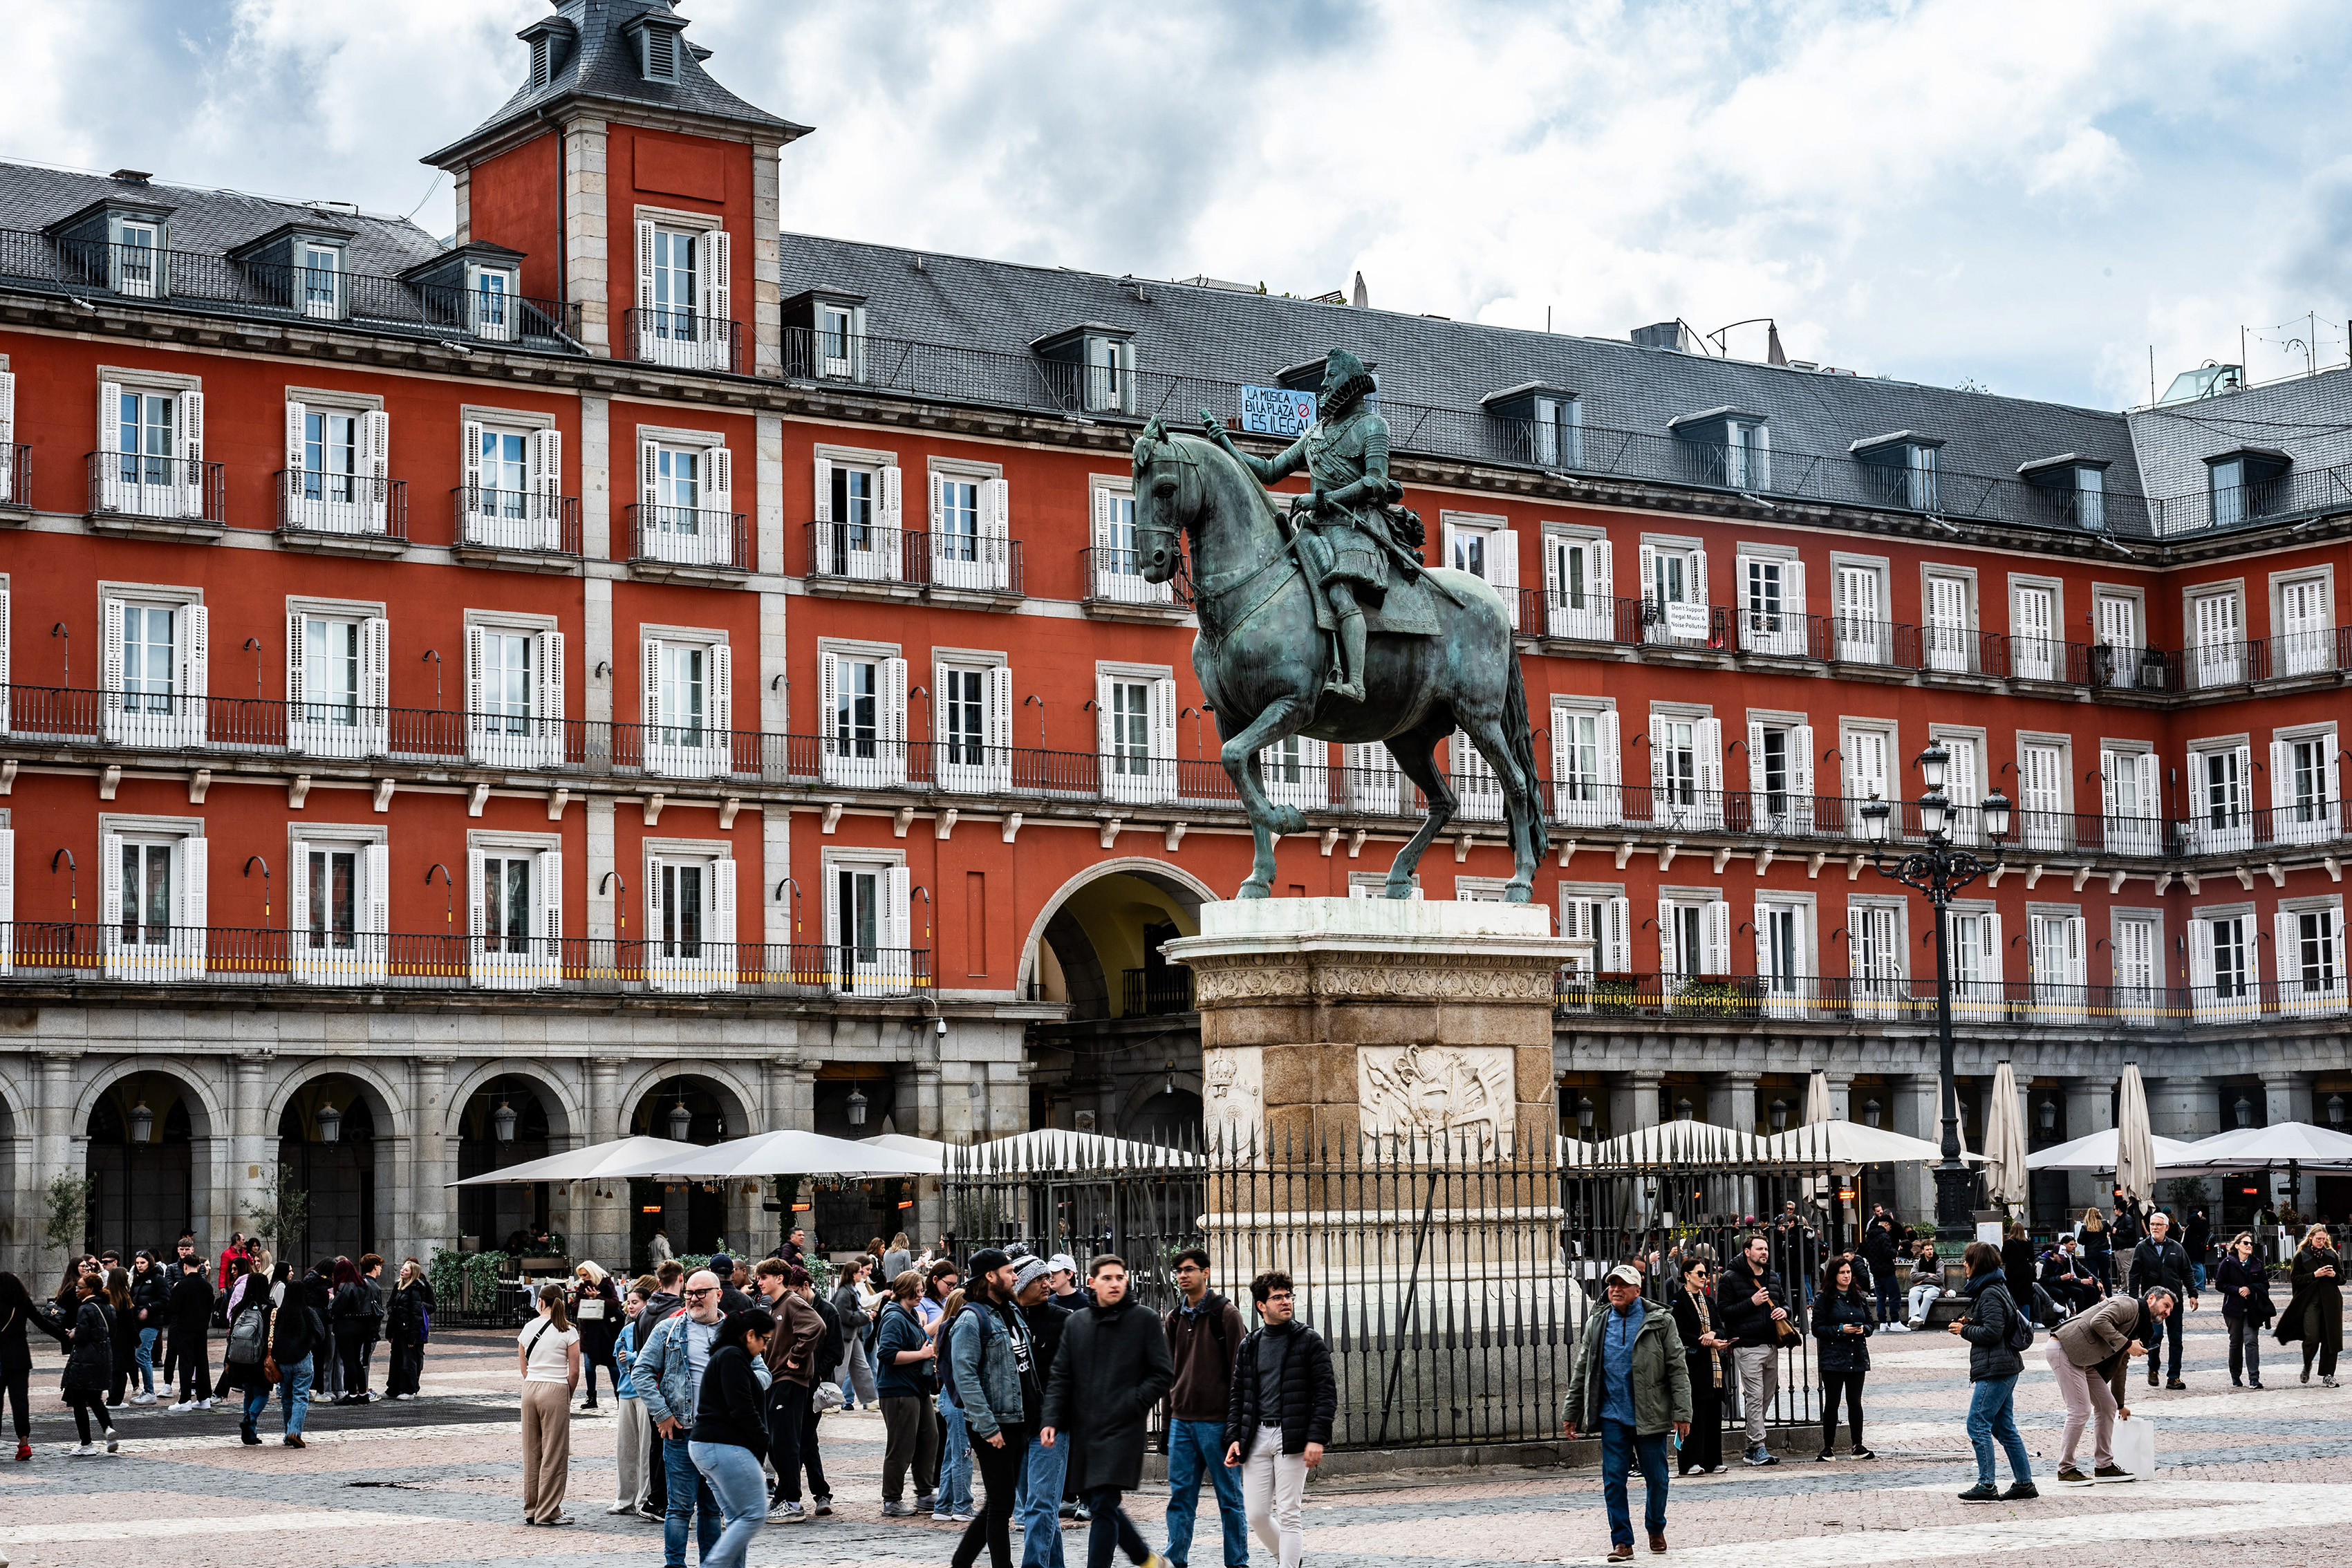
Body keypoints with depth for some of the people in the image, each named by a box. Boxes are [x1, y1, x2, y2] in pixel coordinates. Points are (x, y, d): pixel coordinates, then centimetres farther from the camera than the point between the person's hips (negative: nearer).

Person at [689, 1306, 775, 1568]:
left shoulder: (730, 1355, 22)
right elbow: (742, 1409, -18)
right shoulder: (733, 1357, -11)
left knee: (738, 1519, 9)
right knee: (753, 1515, -9)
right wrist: (763, 1441, -6)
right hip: (725, 1448, -11)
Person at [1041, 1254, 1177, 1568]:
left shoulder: (1145, 1321, 0)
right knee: (1098, 1504, 13)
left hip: (1122, 1430, -5)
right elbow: (1060, 1377, 9)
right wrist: (1052, 1420, -2)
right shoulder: (1076, 1323, 11)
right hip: (1084, 1430, 5)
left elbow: (1163, 1373, -1)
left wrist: (1133, 1404, -11)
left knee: (1103, 1507, -12)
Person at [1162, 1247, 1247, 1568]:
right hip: (1182, 1420, 5)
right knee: (1180, 1496, 4)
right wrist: (1168, 1419, 15)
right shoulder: (1175, 1318, 13)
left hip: (1217, 1420, -5)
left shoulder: (1226, 1313, -4)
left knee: (1230, 1498, 2)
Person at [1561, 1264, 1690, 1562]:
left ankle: (1656, 1529, 30)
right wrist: (1571, 1413, 13)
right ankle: (1622, 1541, 4)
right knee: (1613, 1480, -2)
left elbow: (1678, 1369, -2)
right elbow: (1582, 1371, 14)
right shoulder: (1597, 1324, 8)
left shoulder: (1660, 1322, -1)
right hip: (1613, 1416, 2)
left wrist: (1682, 1413, -9)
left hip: (1649, 1415, -2)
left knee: (1656, 1477, 7)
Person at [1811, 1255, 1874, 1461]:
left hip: (1857, 1357, 4)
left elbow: (1871, 1322, 16)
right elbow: (1817, 1329, -6)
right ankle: (1828, 1448, 7)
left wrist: (1863, 1329, -6)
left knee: (1855, 1402, 6)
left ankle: (1858, 1447, 12)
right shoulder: (1824, 1299, -3)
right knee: (1832, 1403, 0)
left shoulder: (1859, 1298, 12)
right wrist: (1840, 1330, -17)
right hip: (1833, 1357, -4)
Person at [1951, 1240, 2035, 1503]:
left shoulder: (1990, 1294, -15)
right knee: (2004, 1427, 12)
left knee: (1978, 1424, -8)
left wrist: (1965, 1330, -9)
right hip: (2004, 1368, 11)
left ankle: (1986, 1486, -8)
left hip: (1995, 1370, -11)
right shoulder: (1997, 1288, 17)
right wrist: (1971, 1324, 10)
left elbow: (1992, 1332, -22)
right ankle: (2024, 1483, 14)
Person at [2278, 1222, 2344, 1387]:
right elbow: (2296, 1279, -1)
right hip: (2310, 1301, -3)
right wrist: (2315, 1275, -14)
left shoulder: (2332, 1255, 13)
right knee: (2312, 1338, -13)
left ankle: (2328, 1374, 7)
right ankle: (2307, 1366, 15)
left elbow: (2342, 1279, 17)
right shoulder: (2302, 1256, 4)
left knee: (2330, 1338, -1)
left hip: (2330, 1302, 3)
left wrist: (2334, 1275, -6)